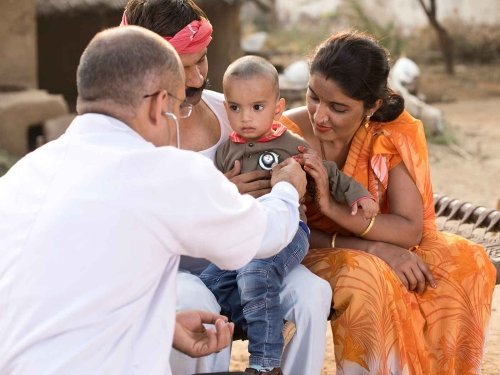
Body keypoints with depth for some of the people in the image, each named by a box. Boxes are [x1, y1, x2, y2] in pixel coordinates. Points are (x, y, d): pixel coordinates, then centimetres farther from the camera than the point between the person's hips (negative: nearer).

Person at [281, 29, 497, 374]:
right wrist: (374, 248, -28)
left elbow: (411, 230, -19)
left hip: (383, 252, 3)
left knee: (467, 263, -20)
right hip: (313, 255, -3)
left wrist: (334, 207, -36)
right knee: (368, 279, -35)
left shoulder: (396, 135, -13)